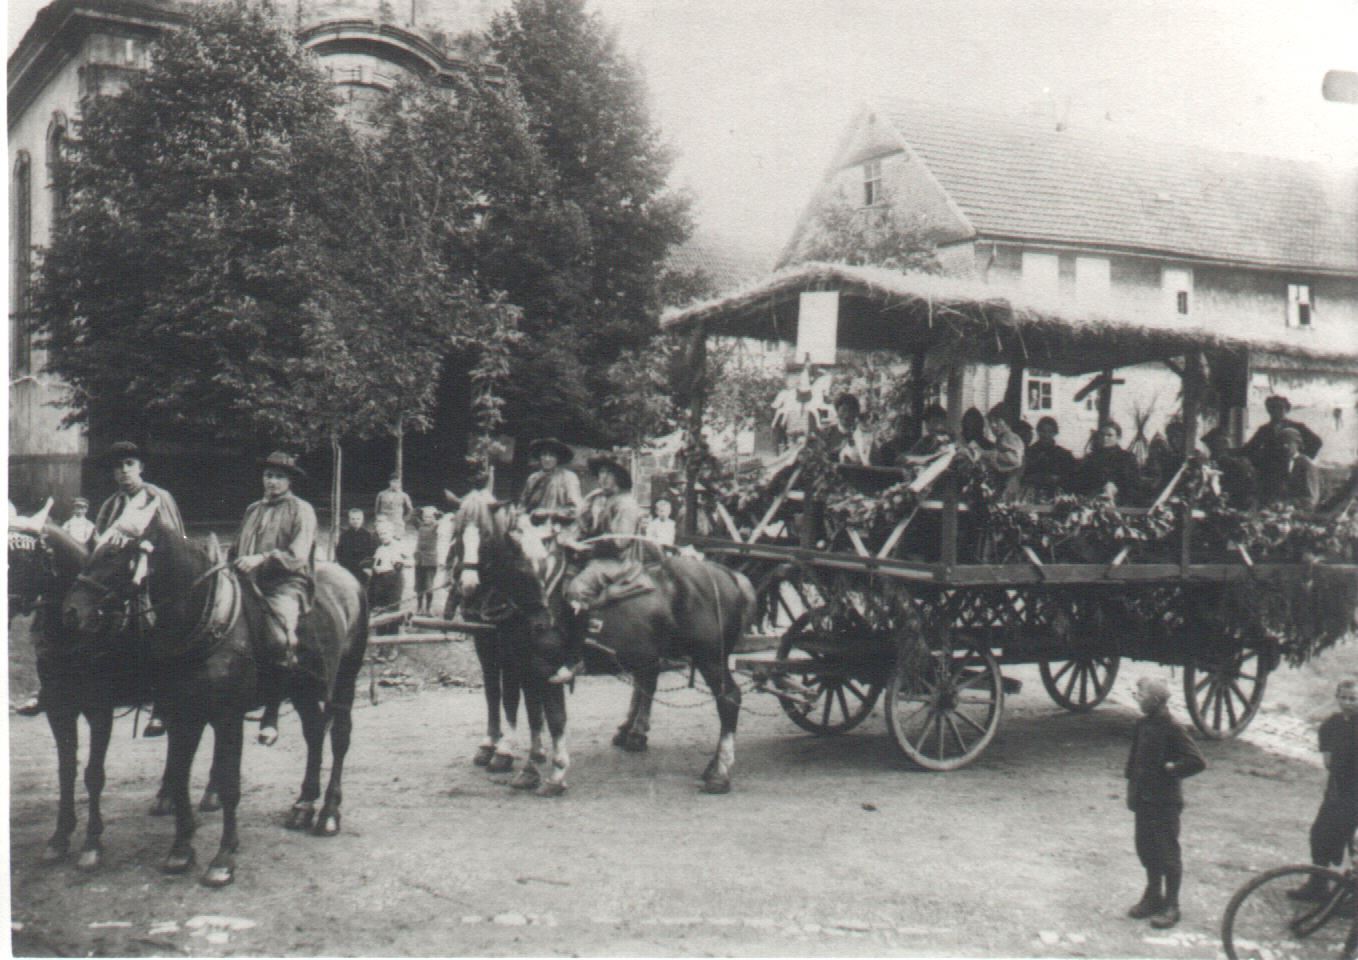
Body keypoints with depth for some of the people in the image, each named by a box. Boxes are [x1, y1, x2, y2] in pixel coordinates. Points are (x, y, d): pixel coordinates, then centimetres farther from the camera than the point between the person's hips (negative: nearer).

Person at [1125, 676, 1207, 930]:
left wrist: (1170, 769, -15)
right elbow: (1134, 758, 16)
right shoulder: (1143, 725, 6)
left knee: (1168, 853, 3)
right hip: (1144, 799, 7)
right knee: (1146, 848, 16)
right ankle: (1153, 896, 31)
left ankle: (1171, 905, 15)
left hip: (1165, 802, -7)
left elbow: (1198, 762, -23)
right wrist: (1132, 788, 11)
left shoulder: (1172, 729, -18)